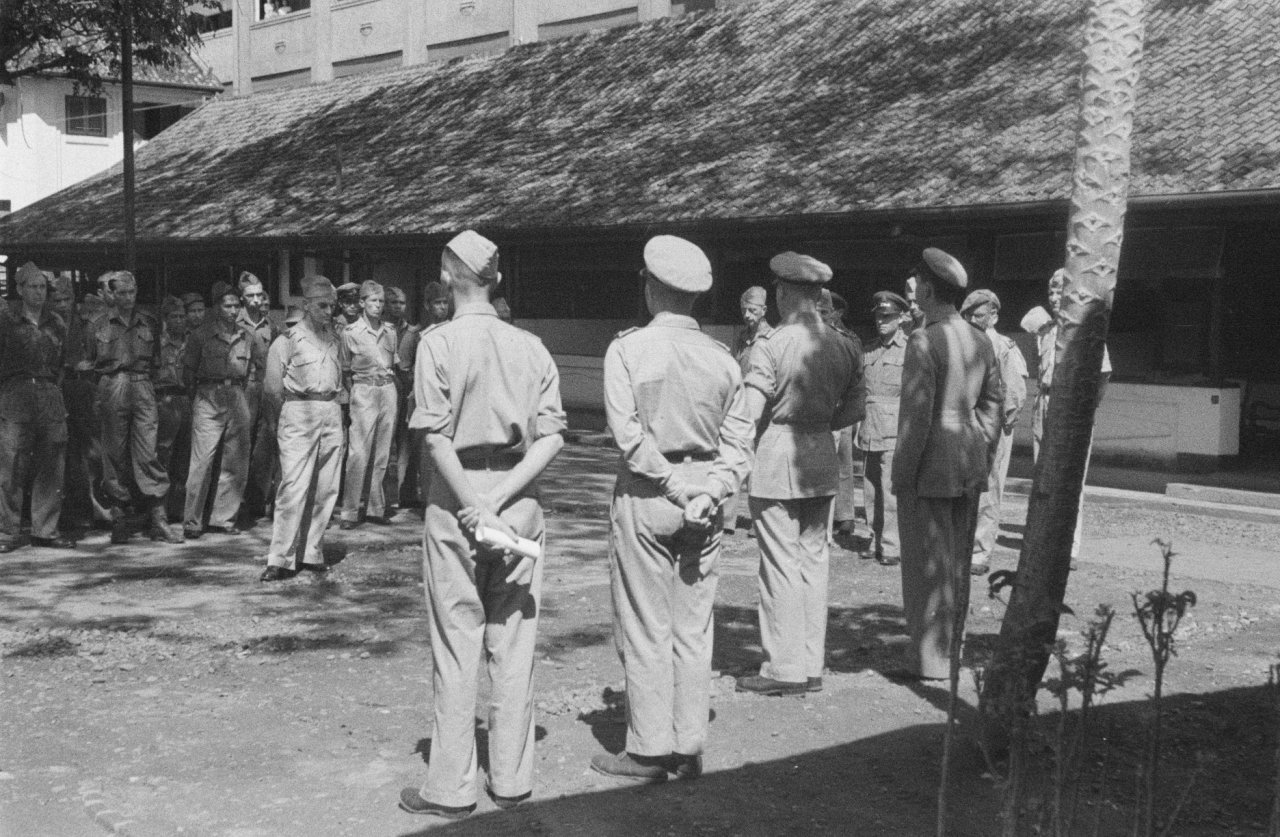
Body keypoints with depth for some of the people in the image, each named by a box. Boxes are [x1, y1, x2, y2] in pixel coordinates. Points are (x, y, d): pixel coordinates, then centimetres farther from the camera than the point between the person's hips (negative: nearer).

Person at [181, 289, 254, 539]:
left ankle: (223, 518, 13)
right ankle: (192, 522, -3)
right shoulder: (201, 335, 1)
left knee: (236, 463, 4)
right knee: (202, 462, -9)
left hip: (238, 398, 4)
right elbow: (188, 370, 6)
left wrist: (246, 398, 13)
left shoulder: (247, 337, 12)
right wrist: (197, 395, 3)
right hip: (209, 398, -4)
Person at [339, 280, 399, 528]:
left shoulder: (390, 331, 10)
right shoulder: (351, 332, -1)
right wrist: (355, 391, 3)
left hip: (388, 390, 4)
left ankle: (376, 508, 13)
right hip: (363, 391, -4)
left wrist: (389, 382, 10)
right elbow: (345, 370, 7)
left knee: (382, 454, 6)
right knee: (358, 453, -9)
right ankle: (350, 512, -4)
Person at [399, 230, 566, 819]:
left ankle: (451, 788, 9)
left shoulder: (439, 342, -6)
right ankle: (512, 780, 18)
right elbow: (552, 438, -2)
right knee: (514, 647, 10)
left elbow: (437, 438, -14)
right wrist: (502, 499, -8)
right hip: (522, 500, 4)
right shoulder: (531, 346, 5)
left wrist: (476, 507, -12)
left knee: (456, 649, 3)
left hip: (458, 499, -3)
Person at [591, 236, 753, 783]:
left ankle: (649, 751, 8)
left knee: (644, 628, 4)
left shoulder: (627, 349, -7)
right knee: (694, 628, 10)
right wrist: (709, 492, -7)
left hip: (645, 495, -4)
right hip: (705, 501, 4)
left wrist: (676, 486, -11)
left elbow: (630, 434, -15)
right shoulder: (723, 359, 5)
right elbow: (739, 441, 0)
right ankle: (689, 748, 15)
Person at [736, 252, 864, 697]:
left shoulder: (770, 346, -13)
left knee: (781, 564, 0)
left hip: (777, 458, -6)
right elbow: (855, 408, 11)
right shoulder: (844, 347, 5)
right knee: (814, 560, 12)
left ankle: (784, 668, 5)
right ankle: (812, 665, 18)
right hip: (823, 459, 6)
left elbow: (748, 413, -17)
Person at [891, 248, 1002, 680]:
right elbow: (992, 401, 14)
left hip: (929, 467, -8)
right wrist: (982, 454, 18)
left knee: (927, 563, 0)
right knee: (957, 560, 15)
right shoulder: (980, 341, 9)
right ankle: (953, 649, 25)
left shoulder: (924, 342, -16)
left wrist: (902, 475, -12)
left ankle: (929, 660, 6)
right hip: (970, 466, 8)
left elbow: (916, 413, -18)